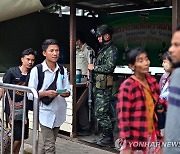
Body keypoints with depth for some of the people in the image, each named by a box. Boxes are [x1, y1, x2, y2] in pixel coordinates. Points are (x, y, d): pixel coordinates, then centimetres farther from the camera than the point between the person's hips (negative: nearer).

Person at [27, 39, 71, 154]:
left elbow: (68, 91, 9)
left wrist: (66, 93, -14)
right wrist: (46, 93, -23)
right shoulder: (36, 70, -8)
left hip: (59, 113, 5)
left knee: (49, 143, 16)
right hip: (45, 113, -5)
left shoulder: (63, 70, 5)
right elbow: (30, 95, -8)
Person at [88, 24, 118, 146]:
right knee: (99, 112, 14)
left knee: (102, 113, -9)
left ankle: (108, 139, 0)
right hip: (98, 85, 10)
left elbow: (108, 68, -21)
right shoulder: (103, 49, 19)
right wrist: (91, 73, 13)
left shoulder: (112, 50, -11)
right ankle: (103, 136, 23)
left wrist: (94, 67, -10)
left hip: (104, 87, -10)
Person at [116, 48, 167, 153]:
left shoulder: (151, 81, 1)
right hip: (136, 139, -6)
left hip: (152, 135, 6)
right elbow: (123, 116, -18)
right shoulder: (127, 86, -18)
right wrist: (126, 145, -18)